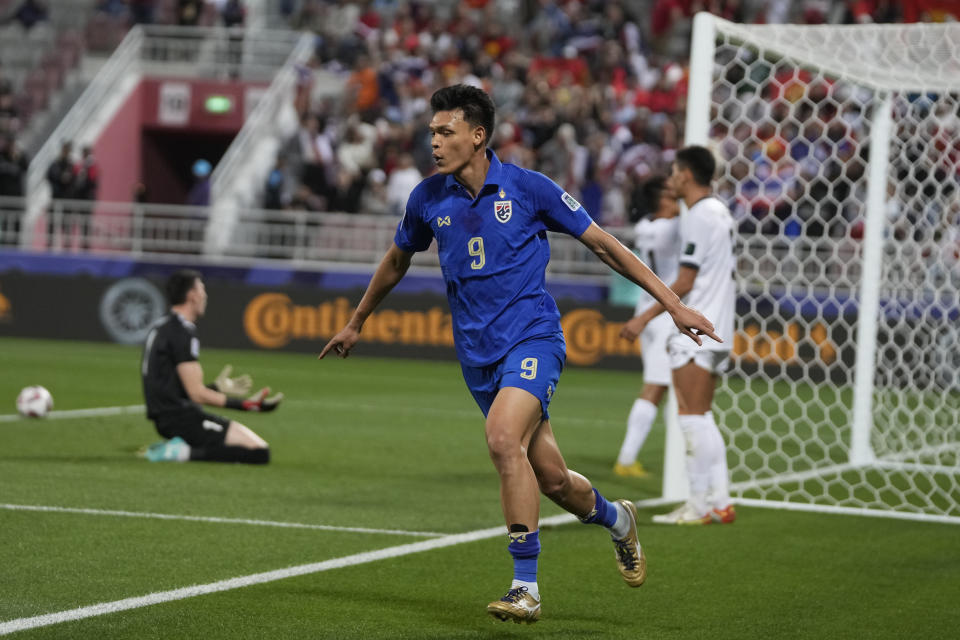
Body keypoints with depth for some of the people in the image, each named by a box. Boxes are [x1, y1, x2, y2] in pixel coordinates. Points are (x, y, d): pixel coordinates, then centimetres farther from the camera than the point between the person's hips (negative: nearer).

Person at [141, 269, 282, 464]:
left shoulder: (160, 327, 17)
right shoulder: (183, 332, -14)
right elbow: (197, 394, -16)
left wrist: (217, 387, 29)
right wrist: (246, 405, -12)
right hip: (182, 417, -10)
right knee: (259, 451, -15)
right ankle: (187, 452, -19)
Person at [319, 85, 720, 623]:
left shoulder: (528, 188, -7)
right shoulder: (428, 199, 3)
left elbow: (603, 244, 1)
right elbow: (397, 261, 23)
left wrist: (673, 303, -1)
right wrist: (357, 322, 33)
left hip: (532, 338, -4)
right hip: (478, 355, 4)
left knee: (503, 438, -30)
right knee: (550, 478, 5)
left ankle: (526, 587, -23)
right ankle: (615, 519, 40)